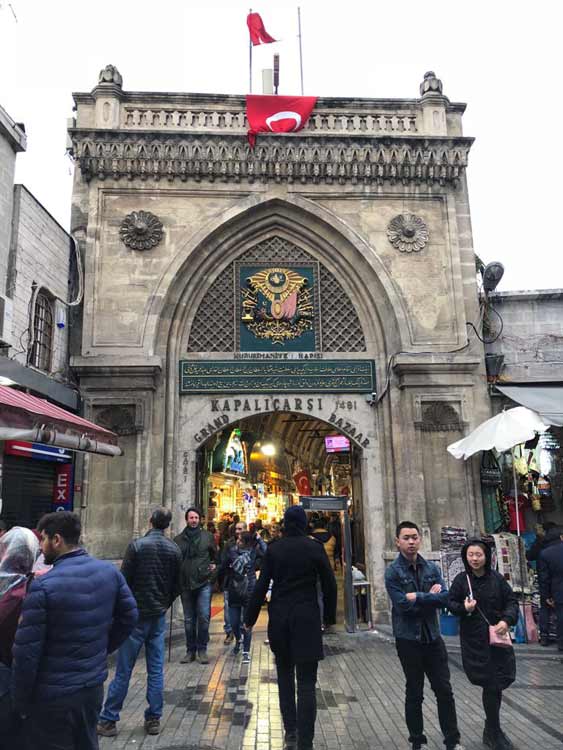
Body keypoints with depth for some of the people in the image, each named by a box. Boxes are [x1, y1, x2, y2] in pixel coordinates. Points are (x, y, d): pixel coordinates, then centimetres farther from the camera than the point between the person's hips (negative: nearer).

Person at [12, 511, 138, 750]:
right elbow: (129, 616, 4)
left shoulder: (43, 586, -20)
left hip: (53, 696, -5)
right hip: (94, 685, 6)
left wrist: (21, 702, -3)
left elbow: (26, 651, -16)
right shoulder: (109, 571, -4)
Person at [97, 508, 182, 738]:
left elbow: (124, 581, -10)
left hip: (135, 615, -3)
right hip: (159, 616, 4)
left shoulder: (137, 546, -13)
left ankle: (108, 720, 13)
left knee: (123, 671, 5)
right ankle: (153, 719, 17)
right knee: (156, 670, 10)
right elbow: (176, 586, 6)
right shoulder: (174, 550, 0)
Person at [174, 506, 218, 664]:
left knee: (204, 617, -5)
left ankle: (202, 650, 9)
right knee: (188, 620, 10)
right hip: (186, 584, 2)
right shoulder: (179, 539, 6)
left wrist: (214, 565, 4)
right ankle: (190, 651, 22)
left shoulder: (207, 536, 4)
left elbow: (215, 555, 17)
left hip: (203, 583, -2)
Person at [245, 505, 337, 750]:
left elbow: (261, 586, -3)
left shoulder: (273, 549, -3)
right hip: (307, 619, -2)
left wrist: (250, 618, 6)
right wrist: (329, 616, 11)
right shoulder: (314, 547, -6)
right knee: (306, 683, 4)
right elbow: (329, 584, -2)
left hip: (279, 618, 2)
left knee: (285, 674, 21)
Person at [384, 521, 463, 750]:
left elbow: (444, 598, -9)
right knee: (414, 693, 11)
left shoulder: (432, 568, 3)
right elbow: (402, 604, -21)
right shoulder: (393, 571, -10)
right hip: (408, 639, -3)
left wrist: (417, 597, -18)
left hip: (432, 636, 3)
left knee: (444, 690, 10)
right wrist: (430, 597, -14)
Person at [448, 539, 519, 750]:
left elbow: (511, 601, 2)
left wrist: (506, 620, -15)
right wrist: (464, 608, -18)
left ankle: (491, 728, 36)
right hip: (474, 641, -2)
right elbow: (451, 603, 2)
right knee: (490, 685, 0)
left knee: (500, 680, 9)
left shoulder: (496, 578, -2)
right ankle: (494, 733, 23)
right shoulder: (461, 580, -6)